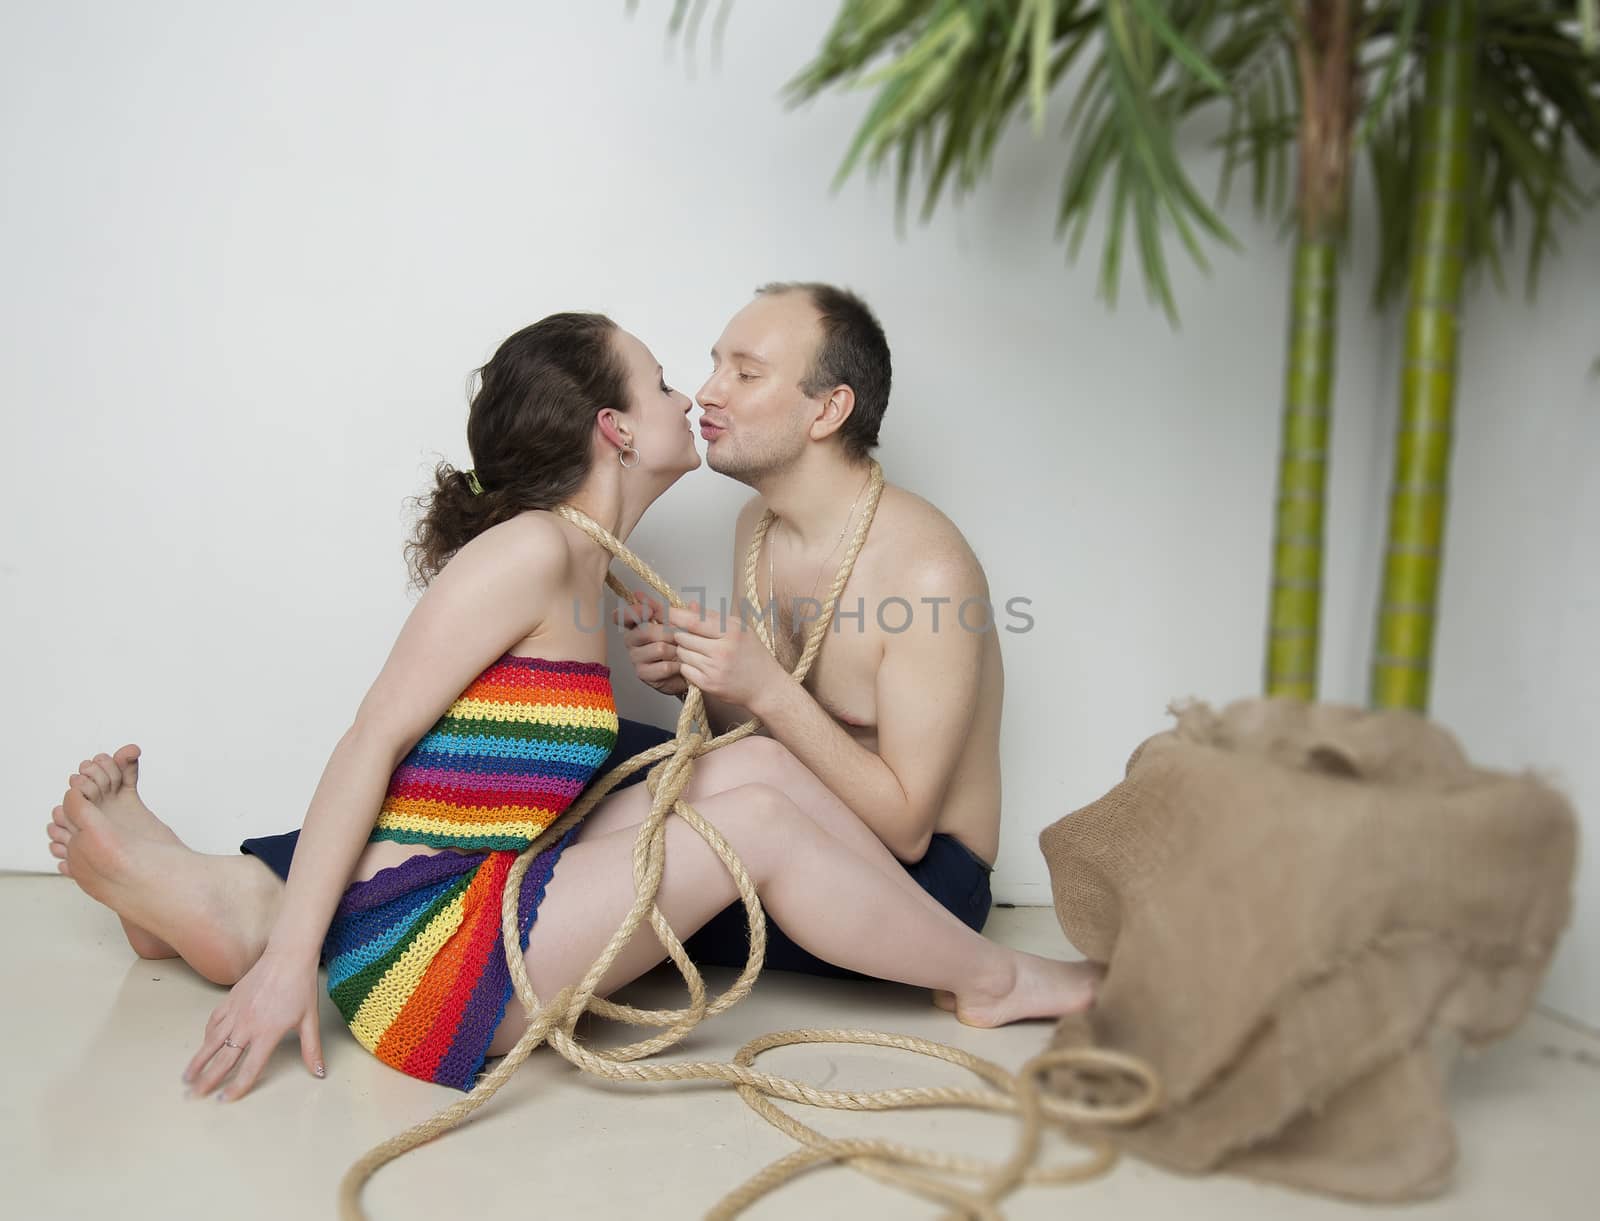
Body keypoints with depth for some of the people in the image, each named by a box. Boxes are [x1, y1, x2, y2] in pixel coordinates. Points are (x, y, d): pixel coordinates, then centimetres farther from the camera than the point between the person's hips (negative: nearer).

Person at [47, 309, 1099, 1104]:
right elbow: (373, 741, -15)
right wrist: (289, 961, -17)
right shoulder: (530, 549, -14)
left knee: (743, 766, -3)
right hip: (418, 948, -8)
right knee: (757, 822, -15)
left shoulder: (584, 569, 13)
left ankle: (977, 961, 4)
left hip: (484, 903, 8)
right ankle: (996, 983, 5)